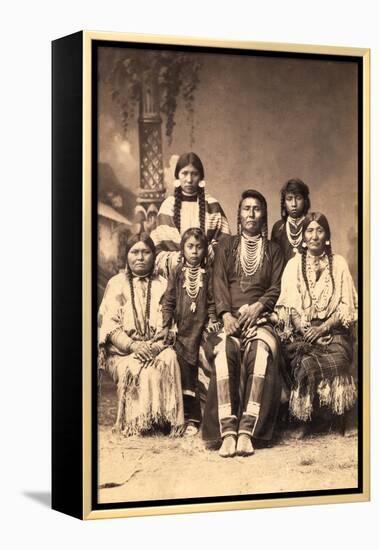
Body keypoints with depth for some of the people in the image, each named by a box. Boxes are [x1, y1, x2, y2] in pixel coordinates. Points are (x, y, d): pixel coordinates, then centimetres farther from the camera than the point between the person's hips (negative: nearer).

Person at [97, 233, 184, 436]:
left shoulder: (162, 285, 16)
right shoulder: (116, 284, 12)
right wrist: (133, 346, -17)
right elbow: (108, 325, 0)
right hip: (122, 352, -1)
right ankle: (135, 423, -24)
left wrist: (157, 345, -16)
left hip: (157, 348, 1)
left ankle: (166, 419, -29)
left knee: (168, 358, -32)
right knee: (133, 367, -34)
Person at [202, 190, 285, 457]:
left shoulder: (273, 250, 20)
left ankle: (247, 430, -40)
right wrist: (227, 315, -10)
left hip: (260, 317, 0)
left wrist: (257, 307, -12)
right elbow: (219, 284, 8)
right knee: (225, 350, -35)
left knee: (261, 352, -36)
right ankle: (227, 431, -42)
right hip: (230, 317, 0)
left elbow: (276, 288, 9)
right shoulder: (226, 247, 21)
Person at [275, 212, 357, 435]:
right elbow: (287, 304, 6)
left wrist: (323, 328, -9)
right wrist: (302, 328, -12)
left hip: (332, 331, 0)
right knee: (307, 363, -32)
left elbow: (347, 306, 6)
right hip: (301, 332, 0)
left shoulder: (339, 264, 13)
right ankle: (304, 419, -19)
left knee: (336, 360, -32)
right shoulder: (294, 265, 15)